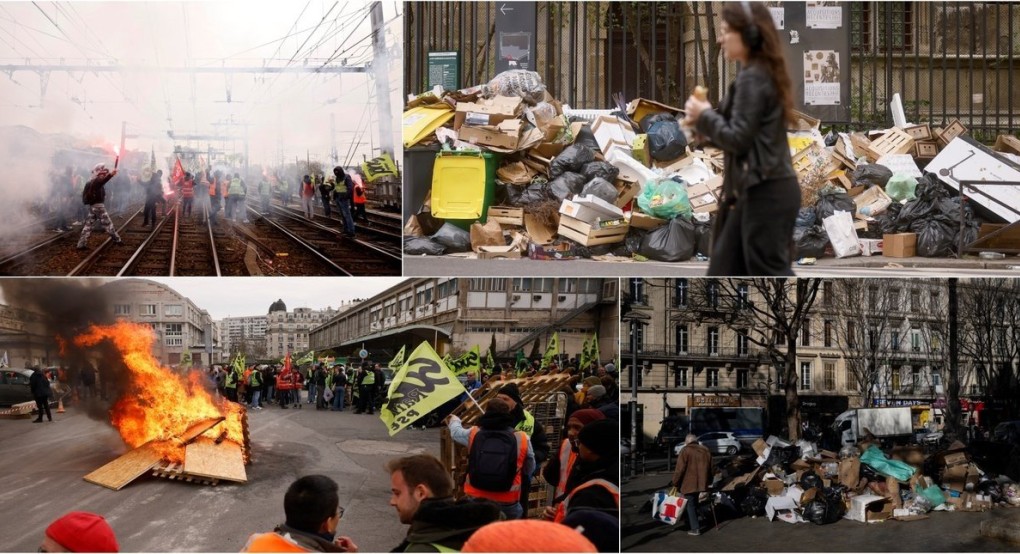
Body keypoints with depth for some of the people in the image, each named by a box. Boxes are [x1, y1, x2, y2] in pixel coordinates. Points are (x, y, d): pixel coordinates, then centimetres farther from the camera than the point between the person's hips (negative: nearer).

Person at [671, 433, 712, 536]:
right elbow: (710, 469, 16)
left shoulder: (685, 451, -9)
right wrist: (706, 480, 27)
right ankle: (695, 524, 30)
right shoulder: (706, 451, 10)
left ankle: (695, 529, -2)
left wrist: (675, 483, -4)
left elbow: (680, 469, -13)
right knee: (694, 504, 22)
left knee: (690, 505, 1)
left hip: (689, 484, -6)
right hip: (701, 483, 6)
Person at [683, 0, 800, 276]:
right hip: (761, 189, 10)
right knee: (726, 267, 15)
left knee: (769, 272, -4)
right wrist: (704, 119, 6)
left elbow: (738, 138, -18)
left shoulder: (752, 79, -16)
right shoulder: (761, 74, 14)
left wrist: (704, 116, -5)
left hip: (766, 193, -10)